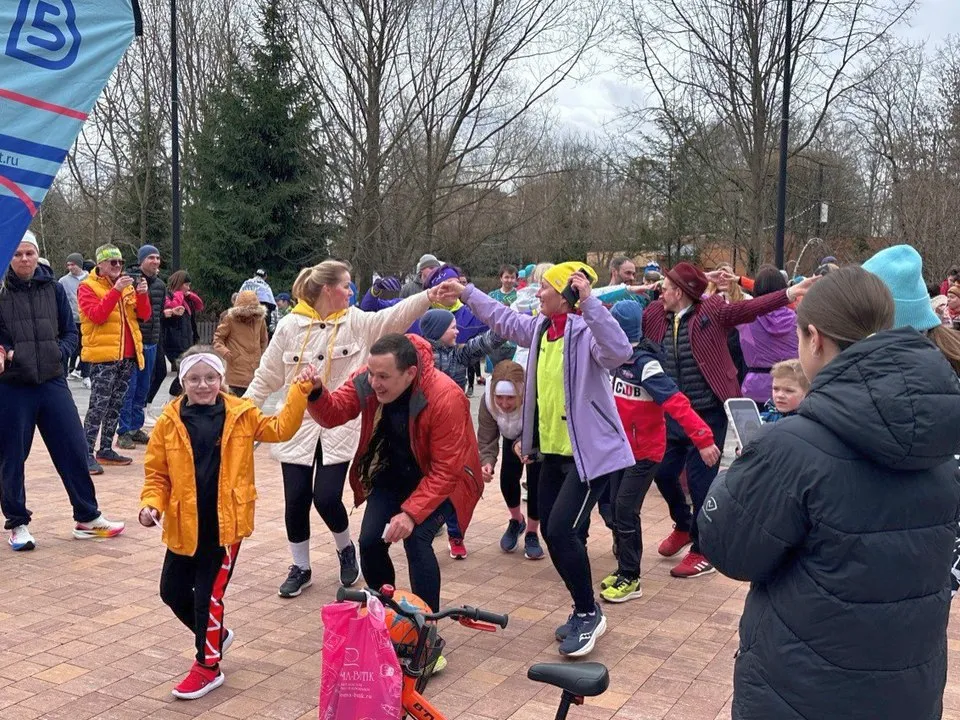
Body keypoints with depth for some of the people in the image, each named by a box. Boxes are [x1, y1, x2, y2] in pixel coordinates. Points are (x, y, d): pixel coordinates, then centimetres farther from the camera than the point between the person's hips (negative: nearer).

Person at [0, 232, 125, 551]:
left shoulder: (53, 288, 3)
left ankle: (87, 518, 18)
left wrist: (59, 352, -8)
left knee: (74, 449, 5)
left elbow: (70, 331, 10)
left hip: (52, 382, 2)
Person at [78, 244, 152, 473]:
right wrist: (116, 290, -23)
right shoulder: (87, 287, -2)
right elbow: (97, 315, -18)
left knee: (116, 404, 10)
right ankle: (87, 454, -10)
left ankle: (106, 449, 17)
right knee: (99, 405, -11)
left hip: (128, 355, 7)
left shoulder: (127, 285, 16)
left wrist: (142, 294, -10)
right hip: (103, 355, -6)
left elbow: (144, 315, 8)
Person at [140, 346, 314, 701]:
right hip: (185, 525, 3)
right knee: (172, 591, 14)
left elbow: (280, 428, -1)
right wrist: (152, 505, -13)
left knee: (209, 595, 1)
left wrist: (300, 390, -7)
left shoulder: (240, 415, -2)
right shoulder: (169, 422, -3)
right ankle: (215, 635, 40)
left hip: (225, 524, -3)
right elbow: (156, 473, 2)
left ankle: (208, 667, 19)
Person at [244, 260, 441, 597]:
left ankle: (346, 550, 23)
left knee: (327, 497, -9)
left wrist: (429, 296, -31)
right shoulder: (289, 326, -2)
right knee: (296, 500, 4)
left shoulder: (357, 322, -1)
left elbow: (395, 316, -16)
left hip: (339, 427, -1)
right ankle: (300, 567, 26)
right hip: (297, 425, 1)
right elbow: (267, 376, 4)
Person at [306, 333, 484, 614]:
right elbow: (334, 414, -10)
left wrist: (412, 513, -36)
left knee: (416, 539, -24)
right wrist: (316, 392, -32)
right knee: (370, 541, -4)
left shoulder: (446, 399, -34)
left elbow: (445, 472, -29)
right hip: (393, 475, 5)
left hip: (441, 481, -5)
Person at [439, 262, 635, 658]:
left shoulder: (586, 330, -18)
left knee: (561, 529, -14)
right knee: (552, 531, 12)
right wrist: (466, 293, 26)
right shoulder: (541, 327, 6)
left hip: (590, 450, -9)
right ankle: (584, 610, 30)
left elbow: (619, 351, -38)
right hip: (553, 449, 9)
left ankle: (589, 614, 8)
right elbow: (504, 319, 23)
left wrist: (588, 301, -42)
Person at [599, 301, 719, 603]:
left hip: (645, 451, -8)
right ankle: (624, 567, 23)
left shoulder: (645, 364, -22)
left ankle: (630, 579, 4)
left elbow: (677, 403, -28)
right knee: (616, 506, 10)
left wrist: (703, 438, -34)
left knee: (626, 510, -7)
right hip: (621, 447, 8)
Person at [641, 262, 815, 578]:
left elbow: (751, 308, -20)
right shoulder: (654, 315, 5)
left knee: (701, 482, 1)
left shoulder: (713, 310, -10)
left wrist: (791, 292, -32)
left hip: (708, 413, -6)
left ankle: (702, 553, 18)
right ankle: (683, 526, 43)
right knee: (663, 472, 15)